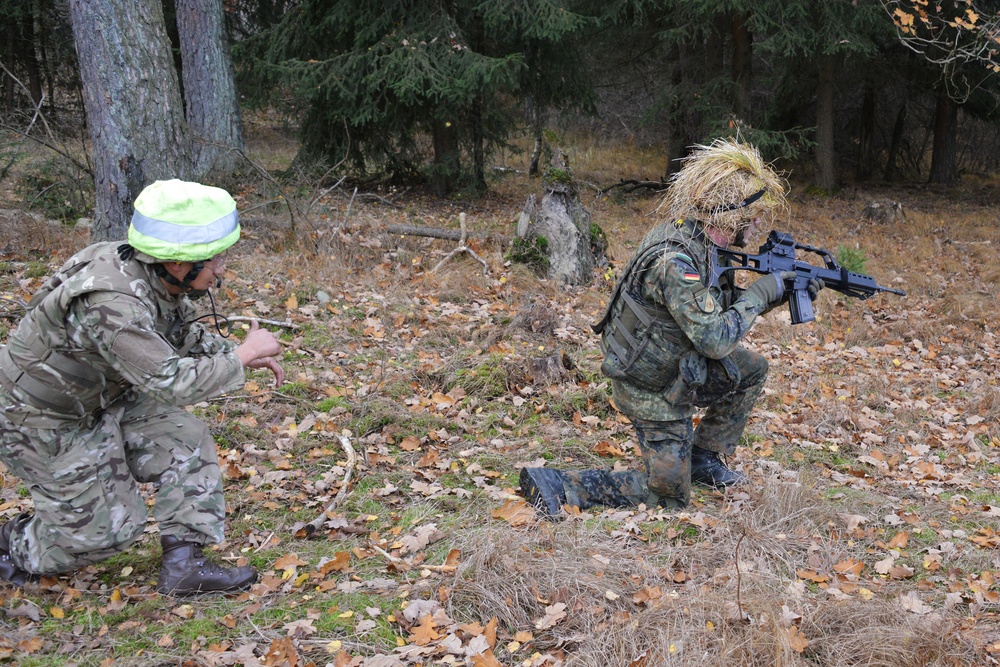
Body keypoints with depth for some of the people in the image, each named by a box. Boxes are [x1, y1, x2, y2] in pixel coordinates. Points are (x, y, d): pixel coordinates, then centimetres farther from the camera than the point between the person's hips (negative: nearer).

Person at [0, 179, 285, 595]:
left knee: (186, 441, -4)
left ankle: (183, 564, 0)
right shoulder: (111, 304, -37)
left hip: (102, 399, 8)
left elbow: (184, 335, 10)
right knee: (109, 528, 2)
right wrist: (242, 357, -28)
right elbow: (171, 383, -40)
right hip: (44, 425, -8)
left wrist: (239, 353, -6)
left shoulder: (157, 277, -9)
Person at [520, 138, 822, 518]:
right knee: (669, 495, 3)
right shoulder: (675, 261, -32)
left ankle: (703, 458, 25)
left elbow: (722, 306, 11)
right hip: (653, 391, -9)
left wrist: (779, 293, 2)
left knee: (752, 369, 16)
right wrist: (762, 292, -19)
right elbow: (715, 339, -31)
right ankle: (556, 484, 0)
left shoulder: (698, 240, -2)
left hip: (677, 367, 9)